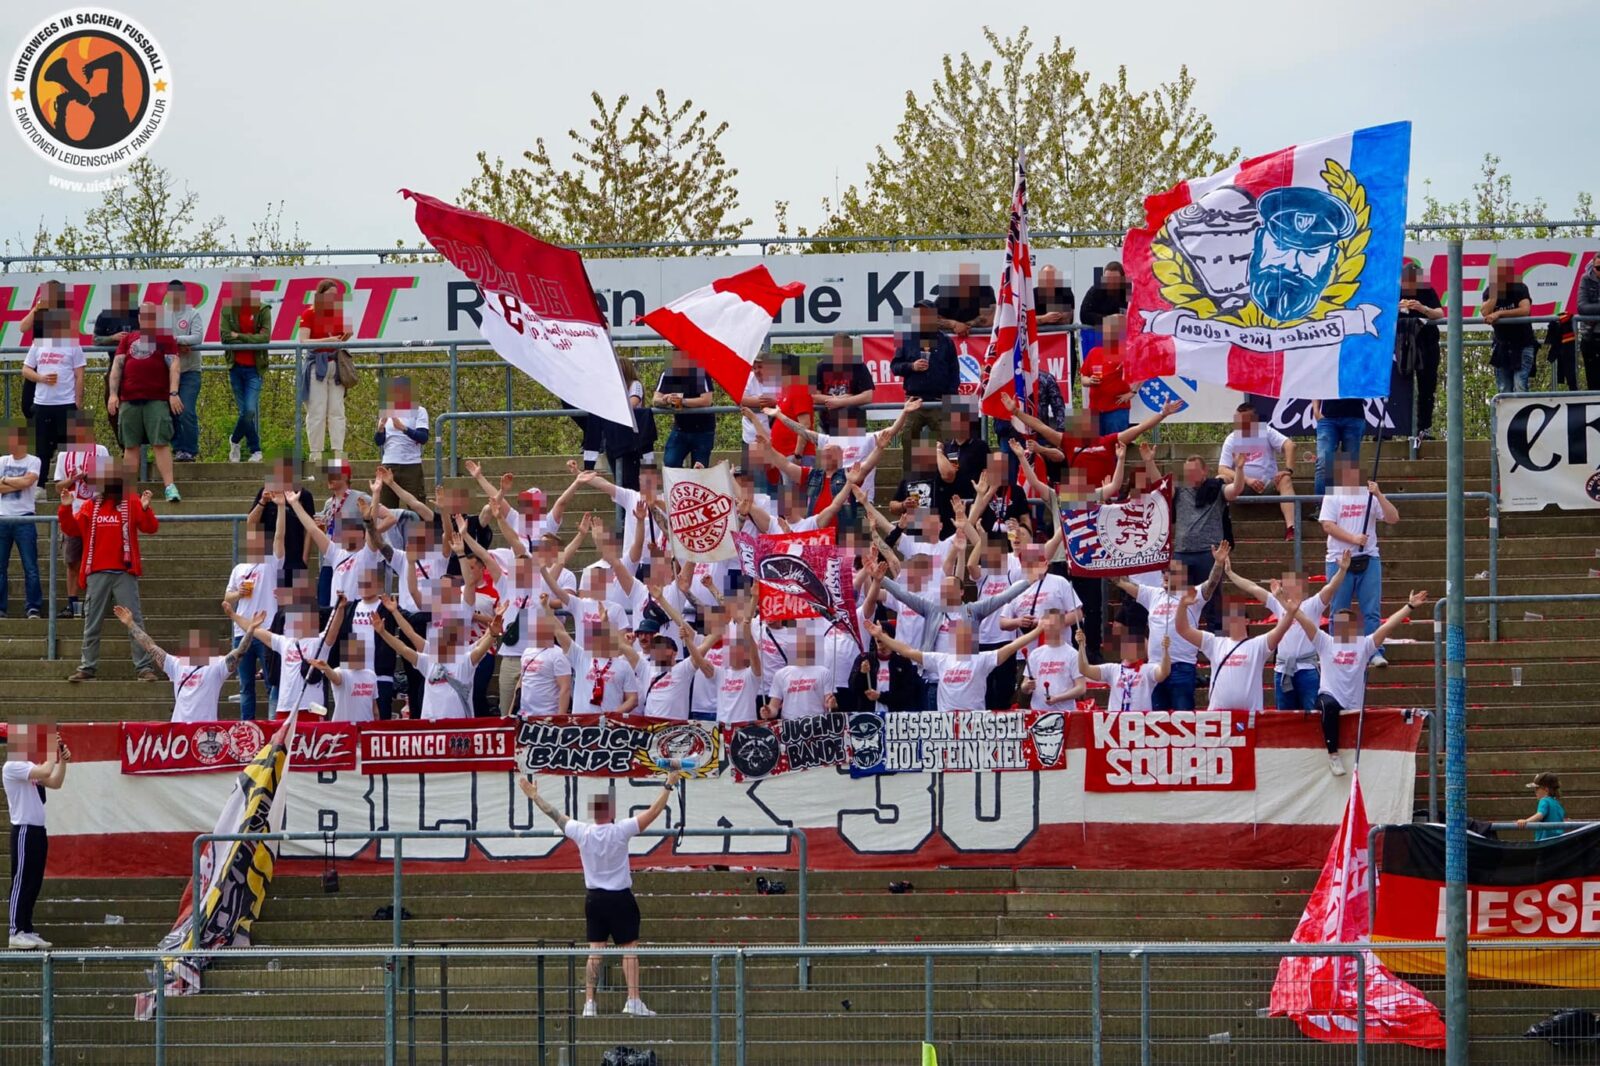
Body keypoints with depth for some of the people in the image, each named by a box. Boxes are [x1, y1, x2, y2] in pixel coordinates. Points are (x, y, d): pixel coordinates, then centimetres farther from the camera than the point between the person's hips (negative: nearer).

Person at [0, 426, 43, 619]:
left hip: (24, 518, -4)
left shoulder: (33, 462, 1)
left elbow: (27, 481, -15)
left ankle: (33, 608, -1)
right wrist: (19, 483, -8)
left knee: (30, 566, -5)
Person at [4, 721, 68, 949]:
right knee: (22, 881, -9)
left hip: (37, 830, 9)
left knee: (34, 883, 9)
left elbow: (55, 783, 16)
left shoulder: (30, 767, 16)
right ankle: (17, 932, -9)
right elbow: (45, 772, -24)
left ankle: (27, 930, 11)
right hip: (24, 830, -9)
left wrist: (62, 760, 5)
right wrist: (53, 751, -10)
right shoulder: (12, 767, -13)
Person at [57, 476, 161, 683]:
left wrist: (145, 509, -24)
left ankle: (145, 667, -4)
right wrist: (66, 509, -3)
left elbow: (150, 527, -6)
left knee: (135, 621, -5)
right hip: (97, 574, 3)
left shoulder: (132, 503, 2)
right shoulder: (92, 505, 10)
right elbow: (73, 529, 12)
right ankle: (86, 667, 15)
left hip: (124, 573, -3)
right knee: (91, 623, 8)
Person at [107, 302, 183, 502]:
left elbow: (173, 365, 0)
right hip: (129, 401, 3)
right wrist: (113, 394, 1)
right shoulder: (128, 339, 16)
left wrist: (173, 393, -12)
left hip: (157, 400, -3)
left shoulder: (165, 339, 8)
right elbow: (117, 365, 11)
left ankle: (170, 487, -16)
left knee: (161, 443, -11)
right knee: (131, 446, 5)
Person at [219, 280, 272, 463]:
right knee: (245, 411, 2)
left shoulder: (262, 310, 0)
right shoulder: (228, 310, 5)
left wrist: (239, 337, -11)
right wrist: (250, 339, -9)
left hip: (254, 367, -2)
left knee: (250, 410, -13)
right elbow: (224, 336, -5)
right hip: (235, 366, 2)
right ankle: (255, 450, 14)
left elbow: (265, 337, -10)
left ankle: (235, 440, 10)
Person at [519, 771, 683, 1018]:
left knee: (595, 951, 5)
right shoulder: (620, 831, -13)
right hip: (620, 897, -3)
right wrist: (668, 786, -2)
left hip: (593, 898, 3)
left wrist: (534, 796, 23)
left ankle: (589, 1003, 0)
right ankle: (633, 1001, -6)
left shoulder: (582, 832, -5)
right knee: (629, 949, 1)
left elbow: (555, 815, 10)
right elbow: (654, 812, -10)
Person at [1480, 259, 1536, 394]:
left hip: (1522, 345, -4)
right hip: (1501, 346, 4)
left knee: (1519, 388, -17)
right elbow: (1485, 313, -15)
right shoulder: (1489, 291, 1)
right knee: (1504, 391, -2)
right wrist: (1495, 293, -18)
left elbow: (1525, 310, -24)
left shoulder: (1519, 289, -8)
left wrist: (1499, 314, -24)